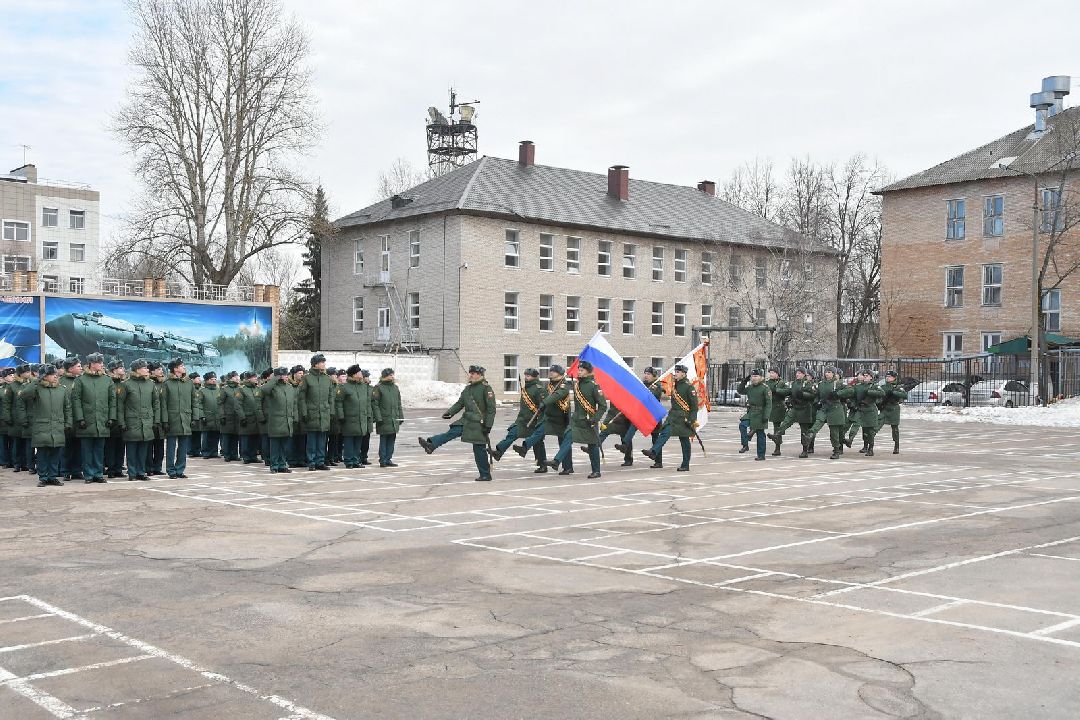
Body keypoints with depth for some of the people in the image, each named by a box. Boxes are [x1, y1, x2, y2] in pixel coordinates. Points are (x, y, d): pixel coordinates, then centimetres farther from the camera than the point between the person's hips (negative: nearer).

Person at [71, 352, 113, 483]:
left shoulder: (107, 380, 10)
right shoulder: (80, 380, 0)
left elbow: (112, 400, 11)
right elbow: (76, 400, -3)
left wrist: (111, 418, 3)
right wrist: (80, 419, -10)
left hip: (103, 423, 3)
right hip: (87, 422, -3)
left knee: (100, 449, 7)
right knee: (87, 449, 2)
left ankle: (99, 473, 14)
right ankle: (88, 475, 9)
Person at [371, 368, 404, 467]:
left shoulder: (395, 387, 14)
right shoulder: (378, 388, -6)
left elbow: (399, 404, 19)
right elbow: (374, 404, -8)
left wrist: (401, 416, 15)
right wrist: (378, 418, -14)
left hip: (394, 420, 6)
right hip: (384, 419, -6)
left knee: (392, 440, 8)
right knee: (383, 440, -2)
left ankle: (388, 459, 15)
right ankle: (383, 461, 3)